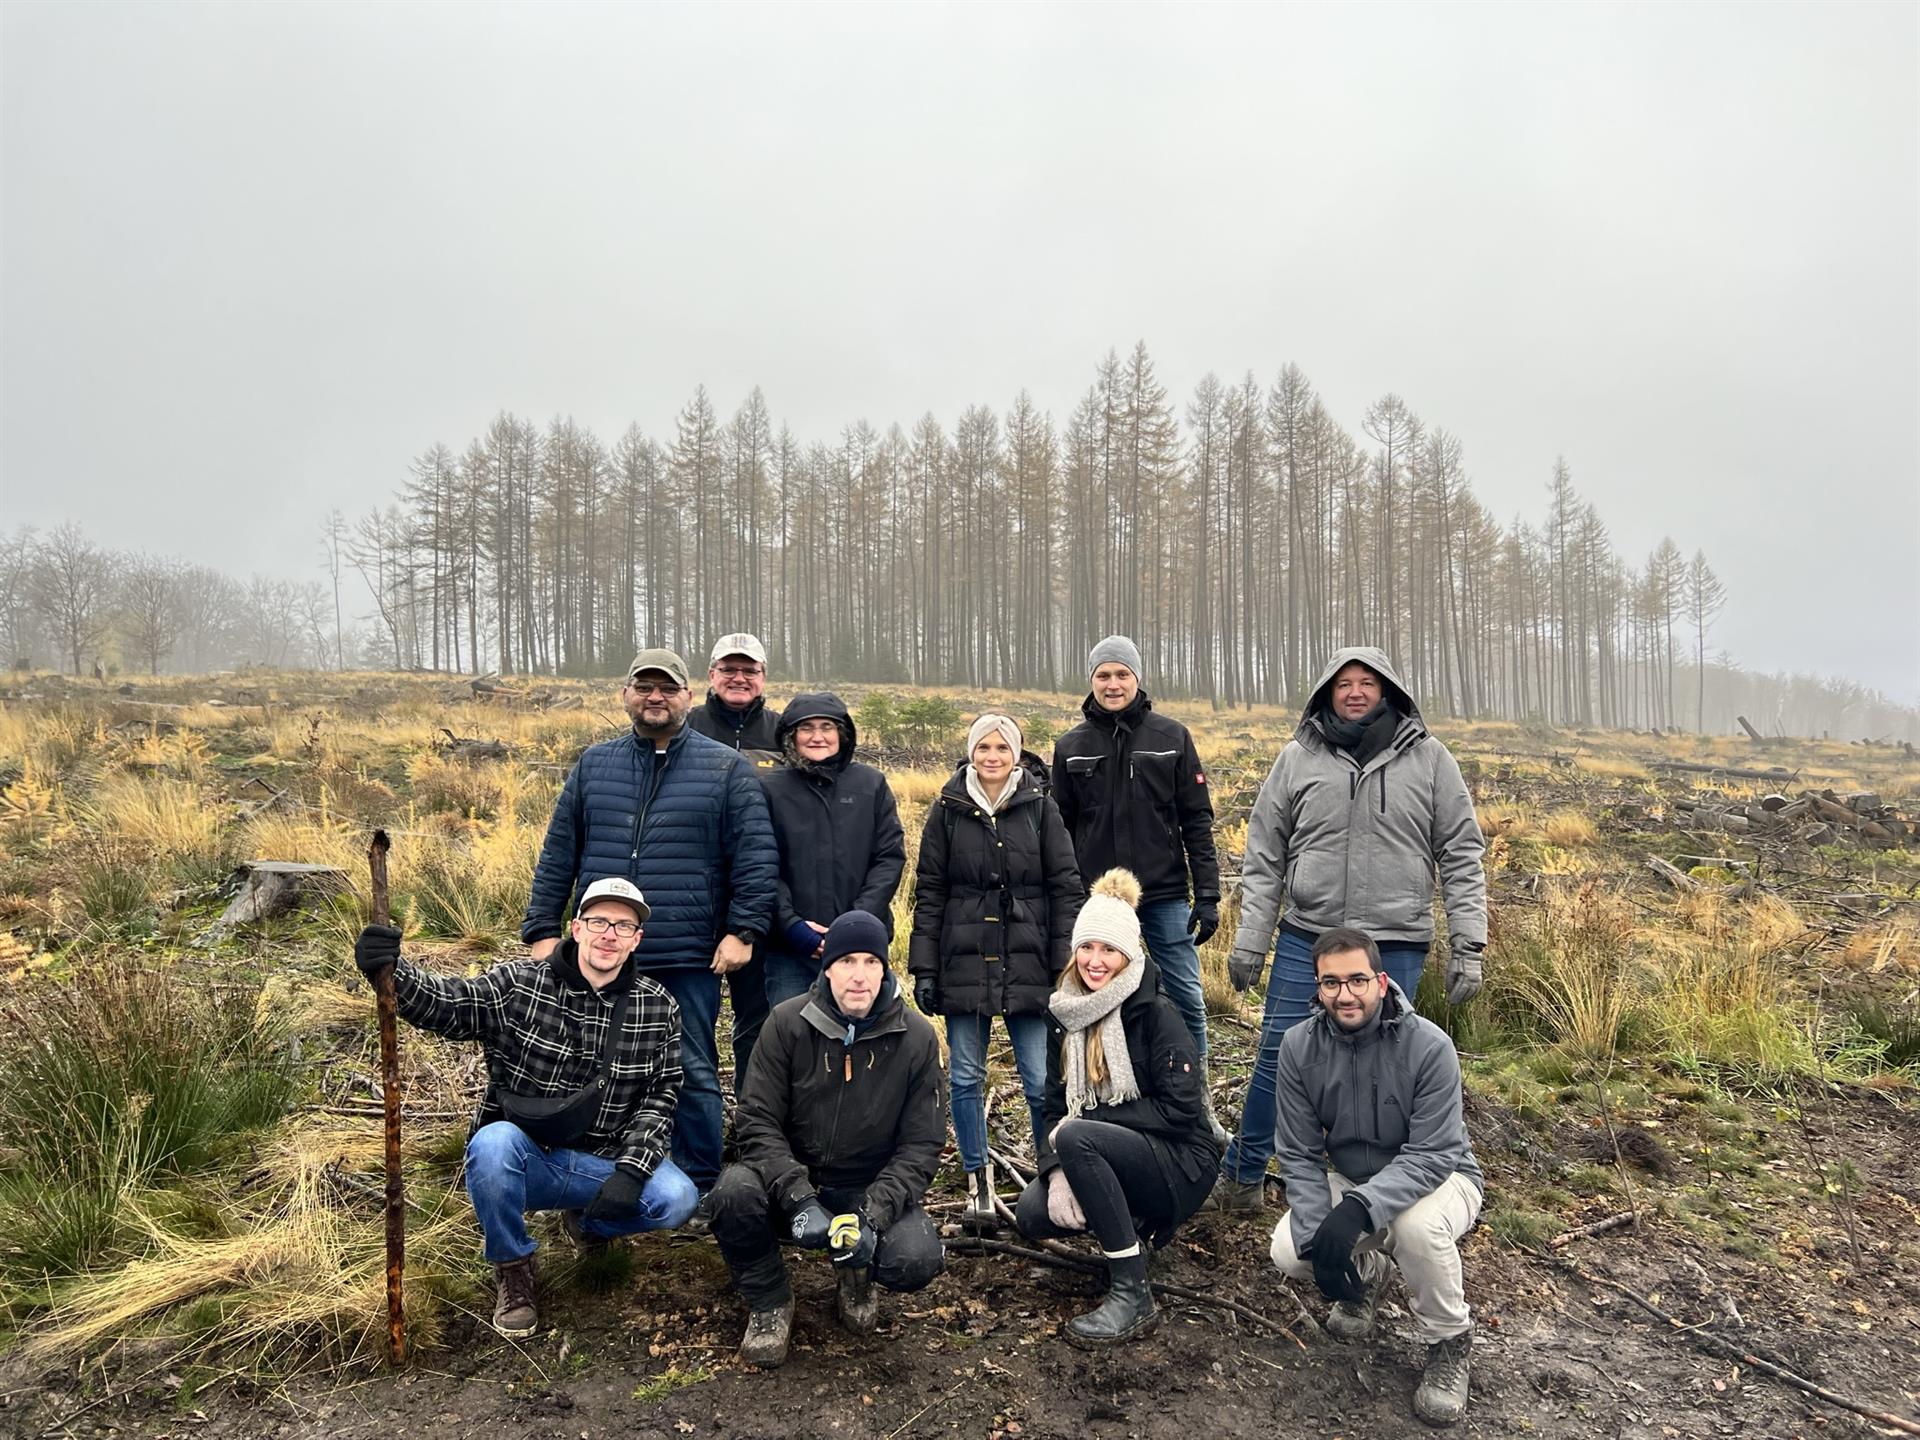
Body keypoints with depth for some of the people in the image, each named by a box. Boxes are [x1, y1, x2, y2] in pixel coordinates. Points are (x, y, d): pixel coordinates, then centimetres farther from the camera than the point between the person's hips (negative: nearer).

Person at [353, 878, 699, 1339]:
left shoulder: (659, 1009, -1)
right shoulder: (519, 984, -7)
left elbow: (661, 1098, -2)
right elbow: (445, 1002, -19)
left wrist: (631, 1169, -15)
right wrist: (390, 972, -39)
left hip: (606, 1167, 2)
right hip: (525, 1161, -1)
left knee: (677, 1199, -24)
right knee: (495, 1139, -35)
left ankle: (588, 1220, 12)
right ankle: (512, 1268, -5)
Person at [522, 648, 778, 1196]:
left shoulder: (725, 768, 1)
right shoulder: (594, 765, 10)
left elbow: (757, 857, -2)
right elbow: (557, 856, 12)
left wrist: (743, 930, -9)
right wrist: (542, 930, 6)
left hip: (689, 963, -3)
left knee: (692, 1074, 6)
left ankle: (699, 1190, 20)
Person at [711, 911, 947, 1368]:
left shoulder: (916, 1038, -8)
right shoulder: (787, 1023, -9)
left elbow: (921, 1145, -6)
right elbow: (759, 1122, -11)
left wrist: (873, 1215, -22)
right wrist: (799, 1199, -26)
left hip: (872, 1190, 0)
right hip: (792, 1181, 0)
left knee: (916, 1260, -28)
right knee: (734, 1191, -31)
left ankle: (857, 1274, 11)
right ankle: (769, 1302, -1)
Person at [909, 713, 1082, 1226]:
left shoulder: (1040, 809, 1)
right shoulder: (948, 811, 2)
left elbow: (1066, 889, 1)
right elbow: (928, 893, 3)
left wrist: (1065, 968, -4)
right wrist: (924, 968, -1)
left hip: (1028, 966, -1)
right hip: (964, 966, 1)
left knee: (1042, 1082, 0)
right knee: (966, 1078, 9)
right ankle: (977, 1181, 25)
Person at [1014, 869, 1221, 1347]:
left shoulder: (1157, 1015, -15)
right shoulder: (1064, 1014, 3)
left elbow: (1179, 1110, -20)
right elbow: (1056, 1105, 4)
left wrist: (1078, 1124, -18)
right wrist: (1058, 1168, -16)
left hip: (1178, 1163, -6)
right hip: (1108, 1159, 6)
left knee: (1077, 1137, -31)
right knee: (1033, 1215, -20)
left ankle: (1133, 1297, -22)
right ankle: (1126, 1228, 10)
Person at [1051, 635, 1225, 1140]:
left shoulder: (1172, 736, 1)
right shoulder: (1071, 746, 4)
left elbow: (1197, 820, 1)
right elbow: (1059, 828, 7)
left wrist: (1207, 895, -4)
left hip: (1166, 895, 0)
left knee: (1187, 1000, 4)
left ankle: (1199, 1108, 21)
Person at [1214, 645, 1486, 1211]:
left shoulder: (1428, 759, 2)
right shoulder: (1298, 759, 3)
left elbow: (1461, 857, 4)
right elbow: (1264, 857, 5)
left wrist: (1468, 946, -2)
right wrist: (1250, 941, 2)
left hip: (1396, 946, 0)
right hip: (1305, 940, 1)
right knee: (1277, 1059, 6)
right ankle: (1244, 1172, 24)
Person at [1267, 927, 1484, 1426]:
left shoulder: (1428, 1046, -26)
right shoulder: (1299, 1047, -15)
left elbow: (1432, 1156, -28)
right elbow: (1299, 1155, -10)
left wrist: (1358, 1208, -41)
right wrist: (1317, 1233, -25)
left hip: (1437, 1179, -3)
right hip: (1351, 1181, 3)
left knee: (1416, 1224, -37)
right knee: (1288, 1250, -21)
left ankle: (1449, 1342, -6)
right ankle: (1364, 1275, 15)